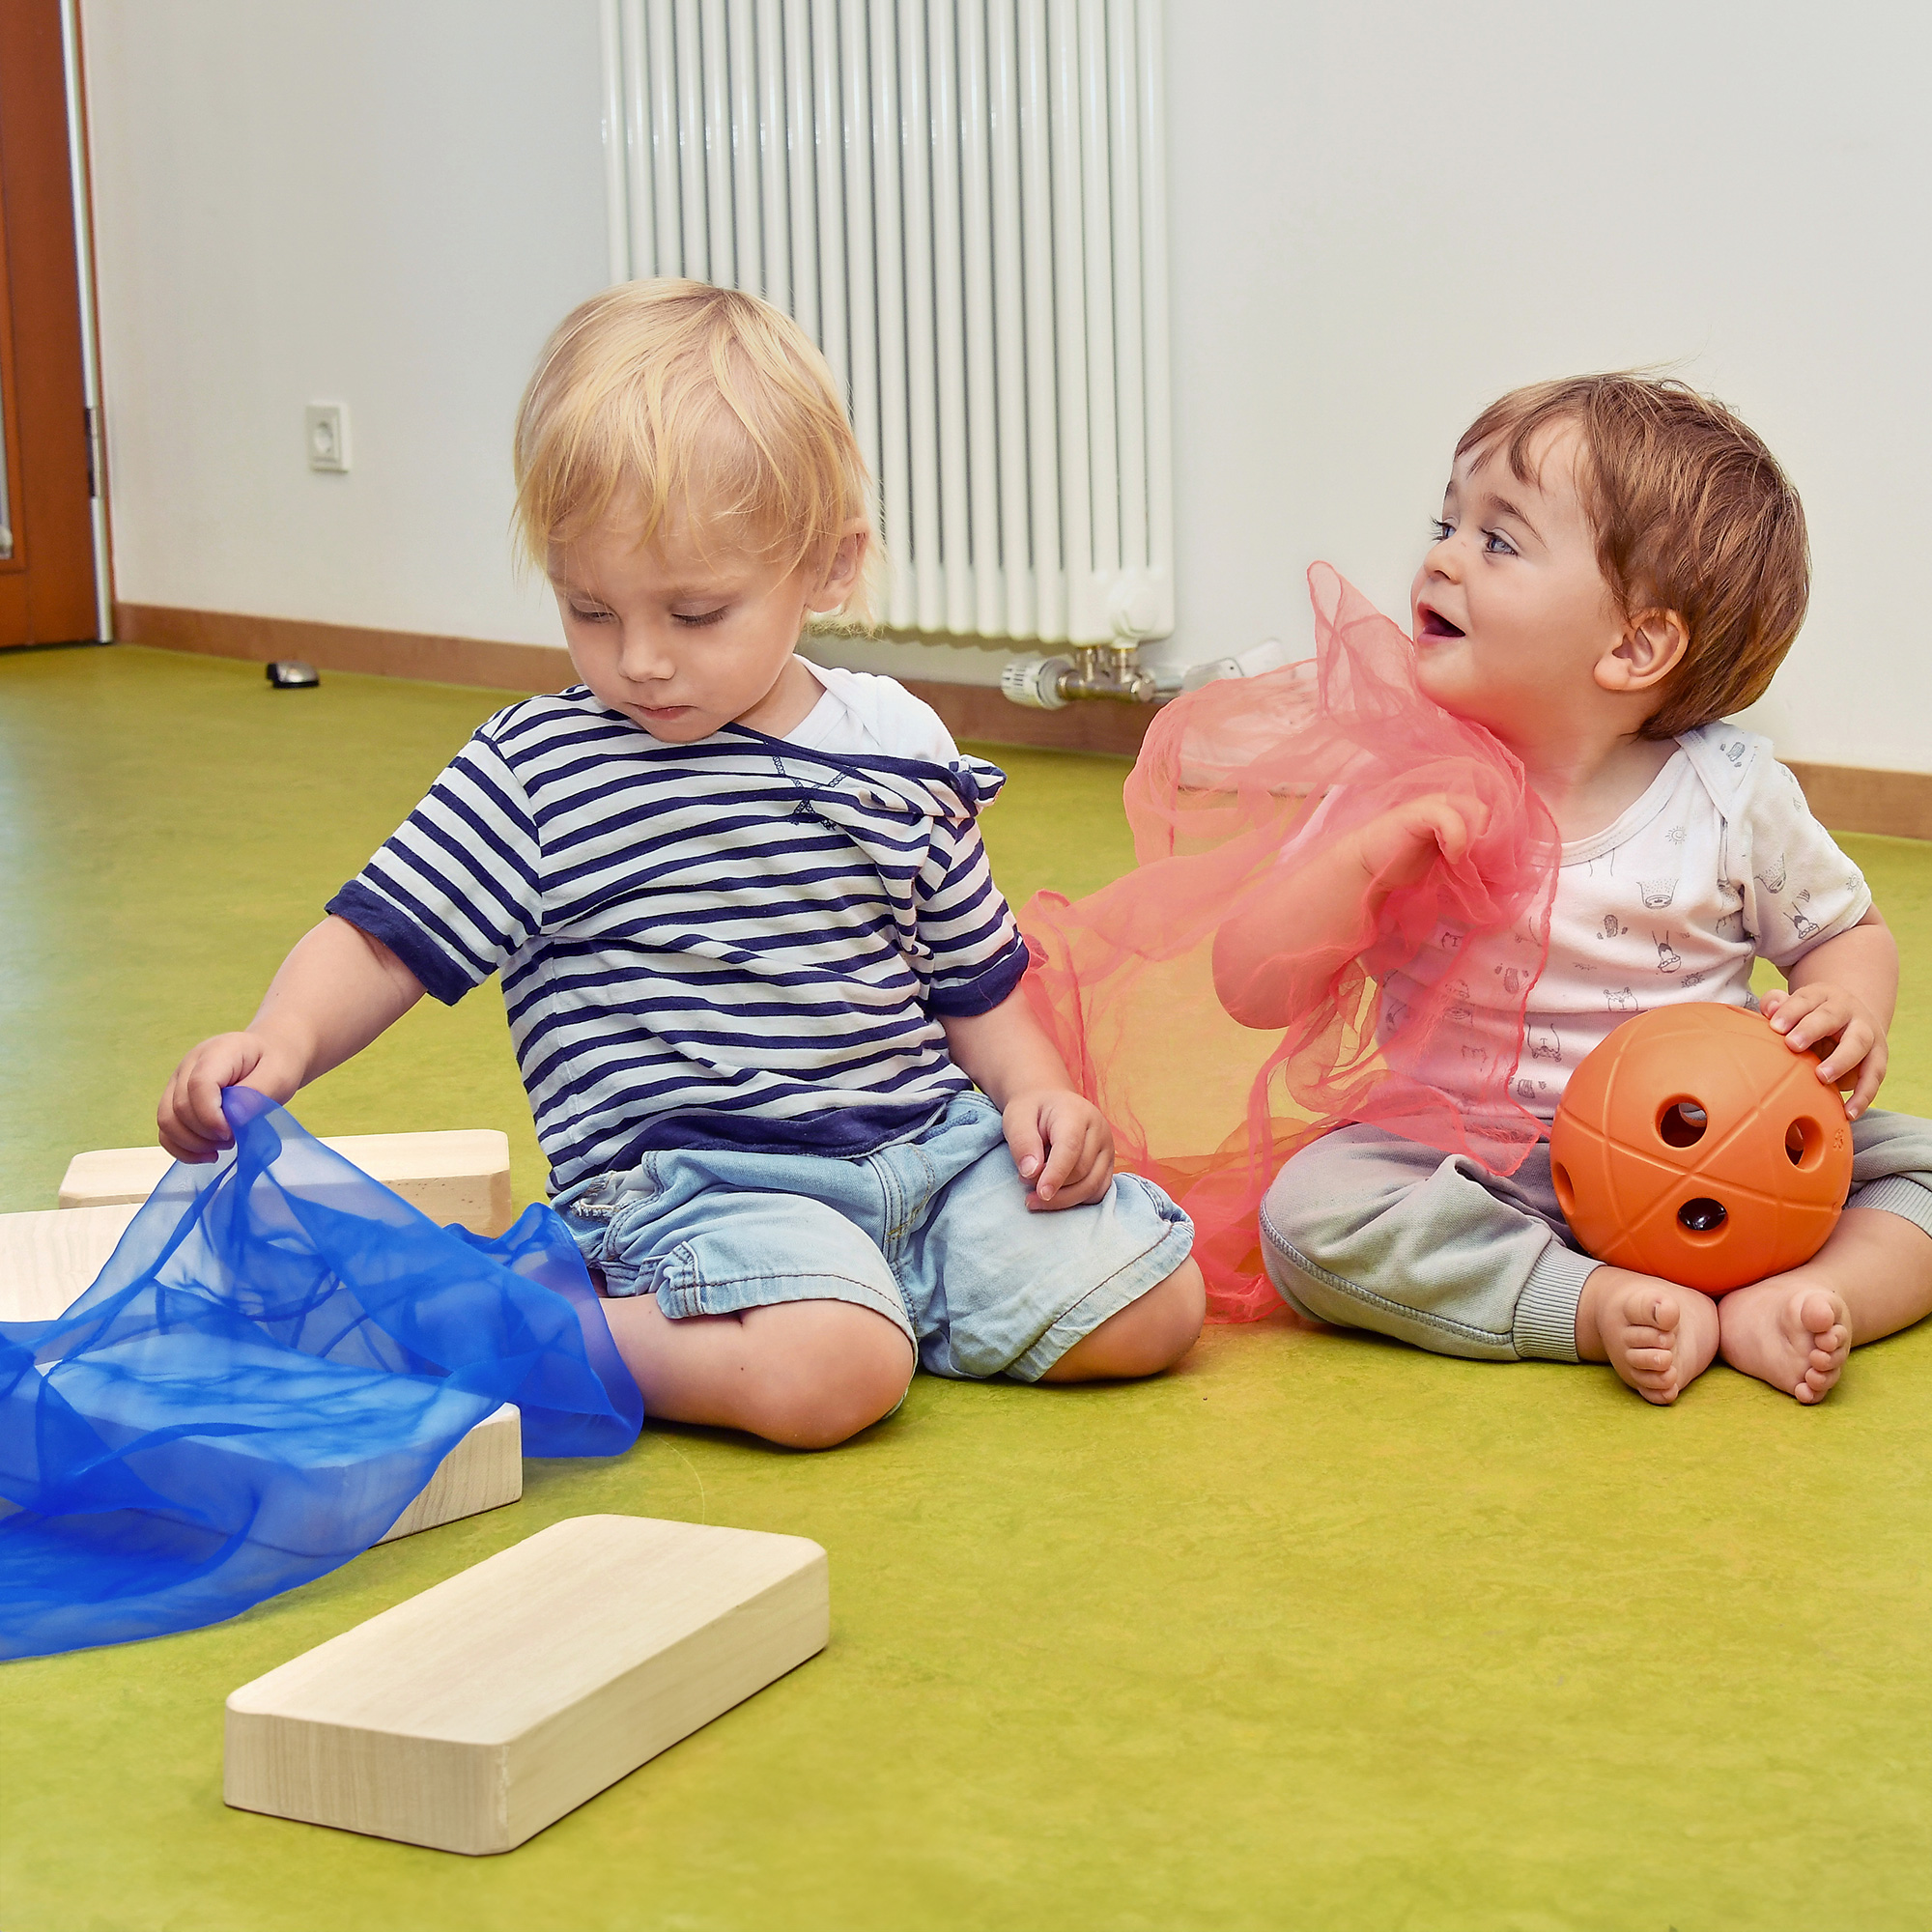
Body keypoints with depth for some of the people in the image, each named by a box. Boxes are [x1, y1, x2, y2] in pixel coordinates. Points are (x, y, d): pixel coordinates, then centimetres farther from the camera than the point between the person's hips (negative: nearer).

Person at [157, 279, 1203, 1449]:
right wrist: (282, 1043, -25)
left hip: (929, 1138, 5)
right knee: (826, 1376, -33)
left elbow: (973, 976, 18)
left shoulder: (898, 751, 8)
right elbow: (383, 941, -6)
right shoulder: (535, 774, -3)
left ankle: (873, 1301, 11)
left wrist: (1035, 1090, 2)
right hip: (693, 1178, -5)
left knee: (1152, 1305, -7)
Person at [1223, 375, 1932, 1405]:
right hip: (1480, 1179, -1)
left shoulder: (1732, 791, -7)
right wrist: (1368, 857, -26)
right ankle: (1606, 1306, -31)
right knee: (1309, 1207, -27)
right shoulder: (1408, 797, -7)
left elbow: (1849, 931, 10)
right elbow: (1250, 988, -10)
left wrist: (1847, 1010, -15)